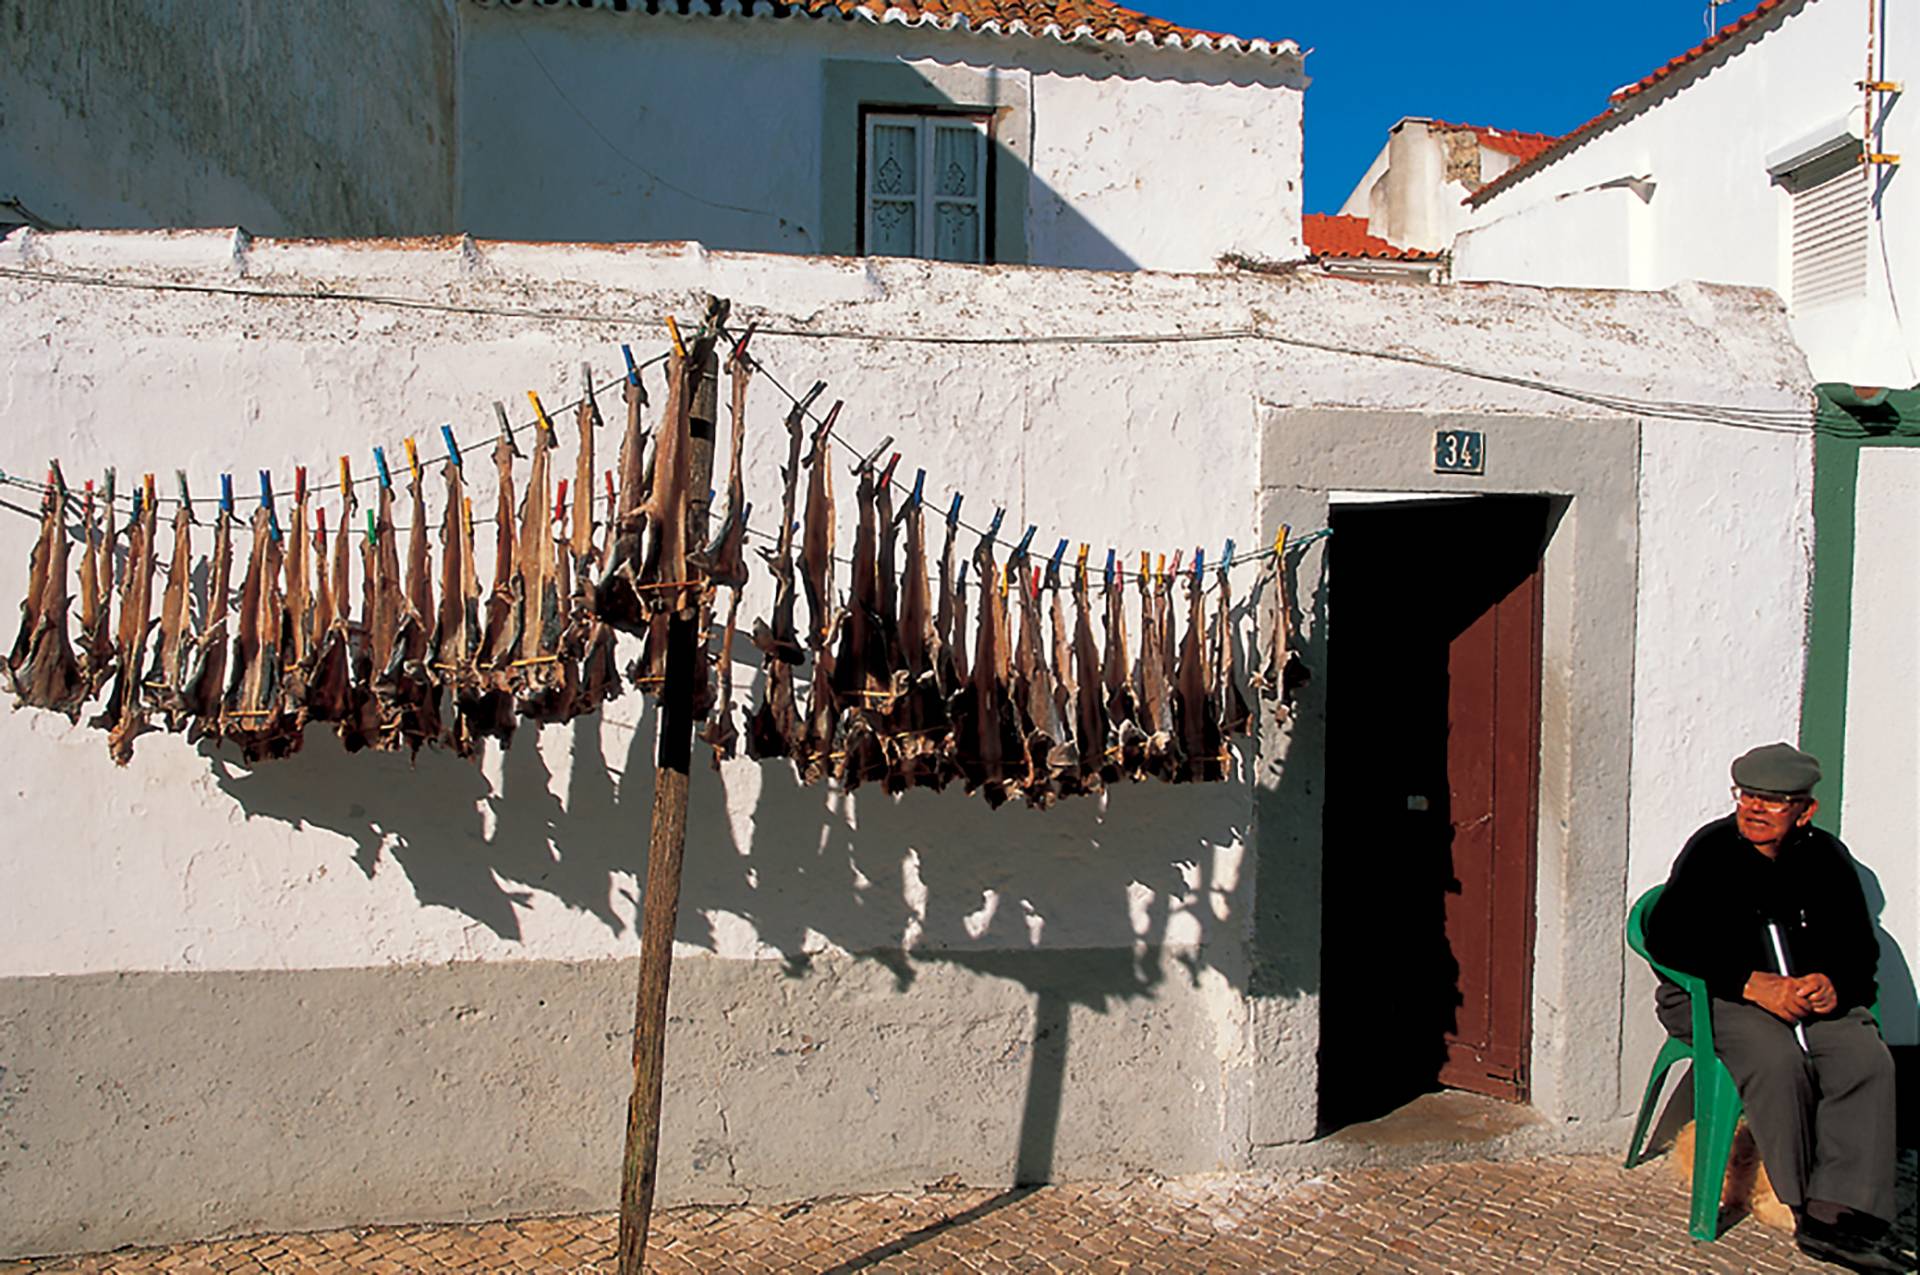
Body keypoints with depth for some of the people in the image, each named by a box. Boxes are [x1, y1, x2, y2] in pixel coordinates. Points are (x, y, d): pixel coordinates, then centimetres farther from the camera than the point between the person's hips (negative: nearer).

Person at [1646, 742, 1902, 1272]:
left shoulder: (1826, 857, 8)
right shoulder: (1711, 850, -5)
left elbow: (1860, 949, 13)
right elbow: (1667, 939, -13)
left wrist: (1833, 984, -11)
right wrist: (1754, 985, -20)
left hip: (1810, 995, 4)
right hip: (1714, 998, -4)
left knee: (1868, 1060, -23)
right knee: (1779, 1059, -31)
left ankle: (1837, 1213, -24)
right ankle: (1806, 1204, -17)